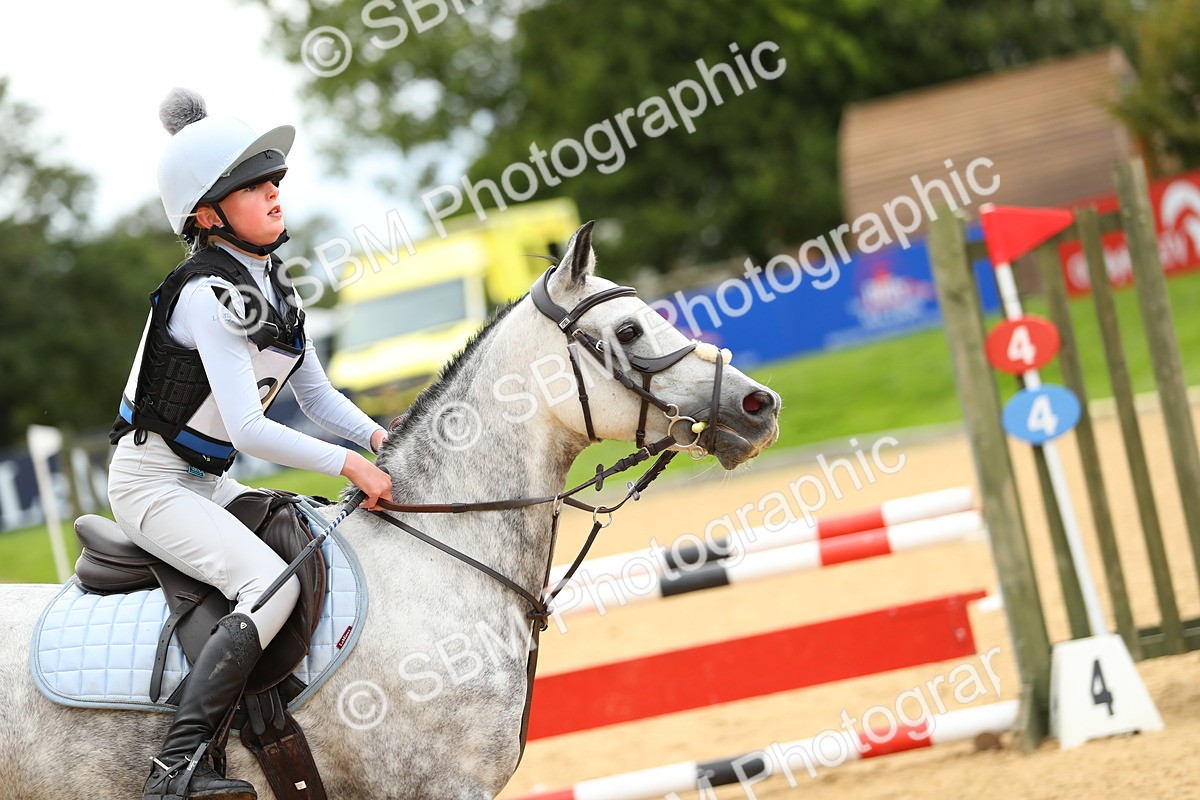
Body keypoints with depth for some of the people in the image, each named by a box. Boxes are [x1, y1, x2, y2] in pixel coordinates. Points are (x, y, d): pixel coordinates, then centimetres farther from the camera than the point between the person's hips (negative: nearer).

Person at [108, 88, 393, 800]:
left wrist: (375, 436, -7)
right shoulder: (211, 295, -22)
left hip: (205, 481, 10)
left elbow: (315, 392, 11)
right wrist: (349, 465, -25)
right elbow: (248, 429, -28)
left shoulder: (270, 281, 7)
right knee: (273, 584, -26)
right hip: (152, 483, -10)